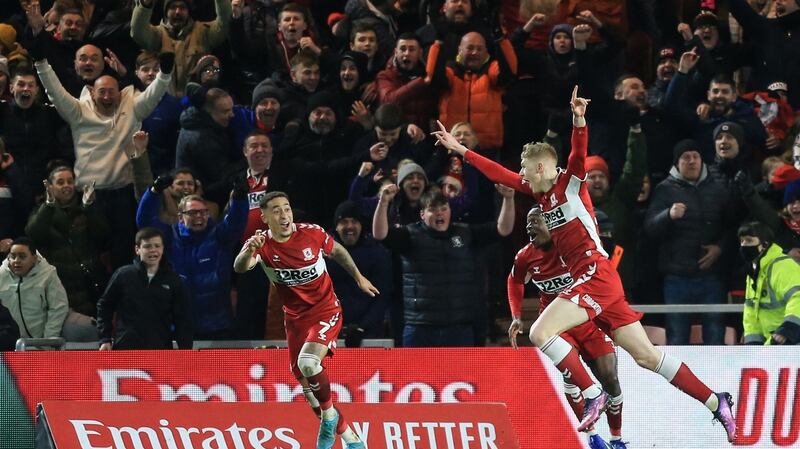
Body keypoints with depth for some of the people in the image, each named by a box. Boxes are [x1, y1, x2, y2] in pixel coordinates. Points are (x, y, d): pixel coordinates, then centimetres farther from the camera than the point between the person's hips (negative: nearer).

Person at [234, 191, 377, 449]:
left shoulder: (311, 233, -13)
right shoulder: (262, 245, -13)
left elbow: (336, 250, 9)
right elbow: (240, 267, -34)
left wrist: (359, 278, 18)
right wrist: (248, 252, -56)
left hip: (326, 310, -3)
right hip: (295, 318, 3)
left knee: (307, 363, -28)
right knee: (306, 383, 6)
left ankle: (329, 414, -3)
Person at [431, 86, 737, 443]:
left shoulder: (570, 182, -3)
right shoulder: (541, 192, 18)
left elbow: (579, 155, -23)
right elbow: (499, 173, 23)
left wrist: (579, 120, -39)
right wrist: (459, 150, 24)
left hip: (596, 275, -9)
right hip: (589, 281, 9)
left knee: (540, 333, -17)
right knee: (645, 355, 5)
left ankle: (592, 395, -14)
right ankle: (715, 402, 6)